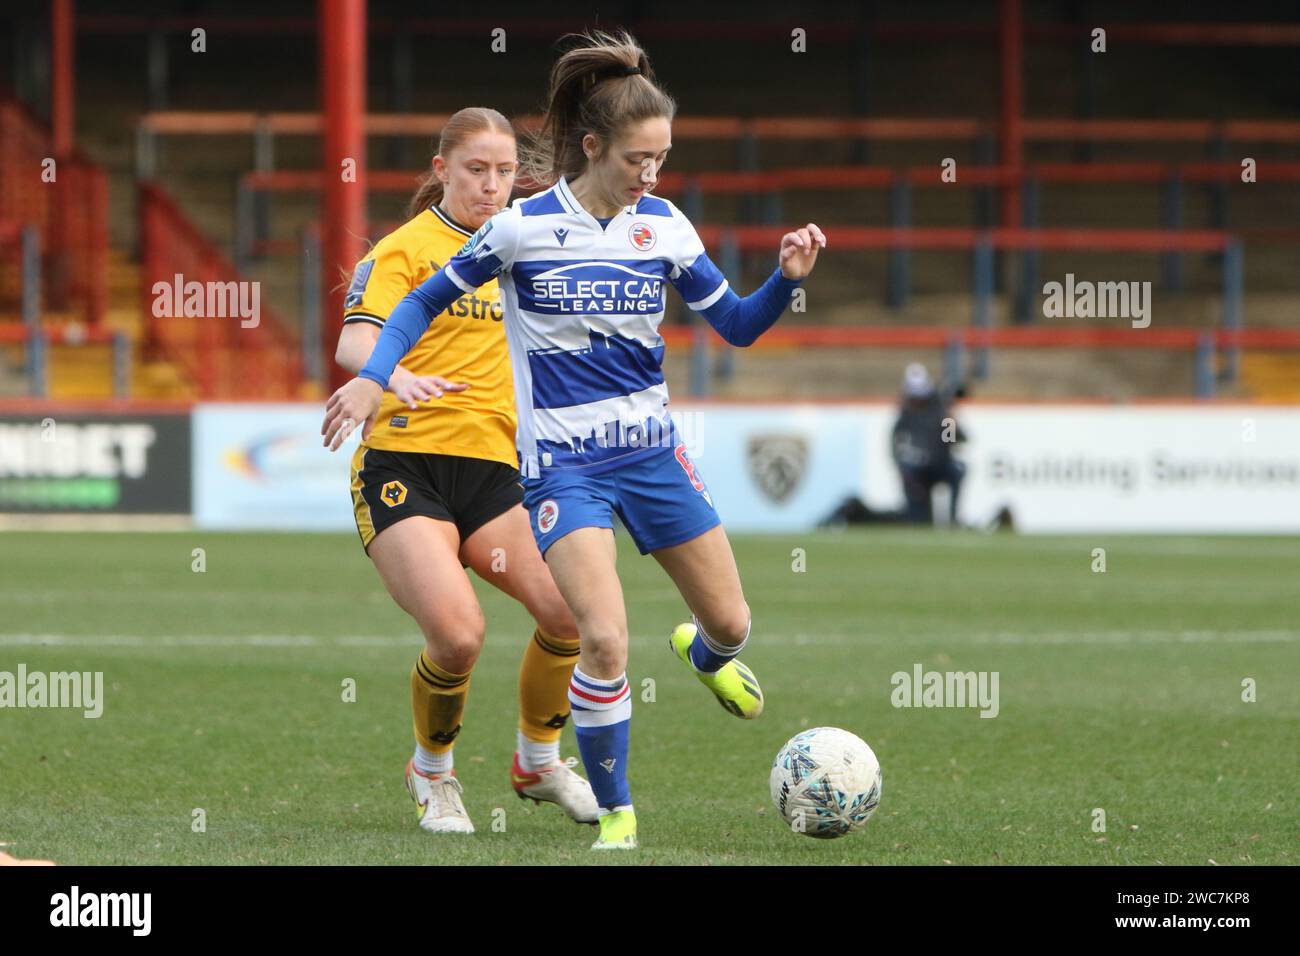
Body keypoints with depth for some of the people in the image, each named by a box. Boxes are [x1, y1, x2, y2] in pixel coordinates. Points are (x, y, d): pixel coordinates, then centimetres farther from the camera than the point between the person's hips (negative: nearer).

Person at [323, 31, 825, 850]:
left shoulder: (665, 227, 0)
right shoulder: (523, 228, -9)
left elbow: (737, 327, 6)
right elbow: (429, 299, 4)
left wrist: (787, 280, -12)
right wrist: (374, 377, -7)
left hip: (651, 449, 4)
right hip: (562, 465, -4)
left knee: (732, 623, 10)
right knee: (605, 639, -21)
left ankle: (704, 654, 50)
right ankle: (615, 814, -4)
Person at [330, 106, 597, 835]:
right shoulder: (408, 248, -1)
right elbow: (355, 342, -18)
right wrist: (396, 376, -38)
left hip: (491, 470, 5)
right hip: (406, 464, -5)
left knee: (571, 611, -17)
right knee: (458, 633, -24)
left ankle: (539, 762, 10)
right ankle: (433, 773, 6)